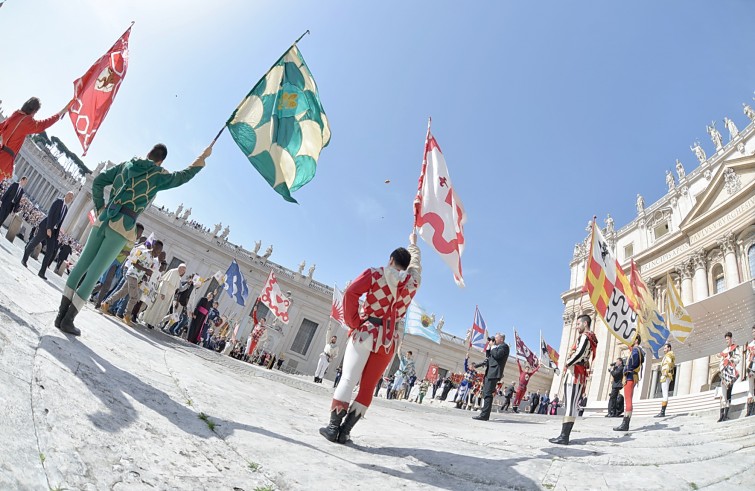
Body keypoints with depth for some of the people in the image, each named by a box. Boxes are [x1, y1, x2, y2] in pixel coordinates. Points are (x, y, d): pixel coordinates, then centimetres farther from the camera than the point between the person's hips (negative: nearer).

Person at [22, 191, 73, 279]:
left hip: (53, 231, 6)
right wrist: (48, 228, -19)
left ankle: (42, 272, -1)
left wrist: (56, 235, 8)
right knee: (34, 243, 6)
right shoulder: (58, 201, -5)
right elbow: (50, 214, -13)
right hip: (45, 227, -6)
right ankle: (24, 259, 32)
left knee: (50, 252, -3)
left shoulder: (66, 209, 14)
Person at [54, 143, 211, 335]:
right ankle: (68, 320, -2)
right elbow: (184, 175, 16)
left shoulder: (126, 165, 15)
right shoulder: (159, 175, 2)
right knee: (94, 272, -4)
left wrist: (100, 208, 15)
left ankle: (62, 314, 10)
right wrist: (203, 157, 26)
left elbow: (98, 181, 13)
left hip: (104, 220, 5)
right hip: (122, 227, -5)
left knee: (82, 264, 8)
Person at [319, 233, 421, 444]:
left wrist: (353, 321, -5)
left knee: (348, 379, -1)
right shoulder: (413, 281, 9)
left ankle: (333, 427, -3)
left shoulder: (375, 274, 1)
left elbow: (350, 294, -13)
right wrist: (413, 244, 48)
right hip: (389, 340, 2)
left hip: (366, 333, -2)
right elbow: (416, 263, 31)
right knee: (368, 386, 5)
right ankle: (345, 430, 5)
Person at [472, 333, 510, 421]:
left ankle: (484, 415, -17)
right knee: (485, 393, 11)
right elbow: (488, 356, 24)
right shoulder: (496, 347, 25)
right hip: (489, 372, 10)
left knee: (488, 393, -15)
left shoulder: (504, 346, -2)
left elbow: (497, 355, -18)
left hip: (494, 372, -10)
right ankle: (484, 413, 16)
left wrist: (492, 346, -5)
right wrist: (489, 346, 14)